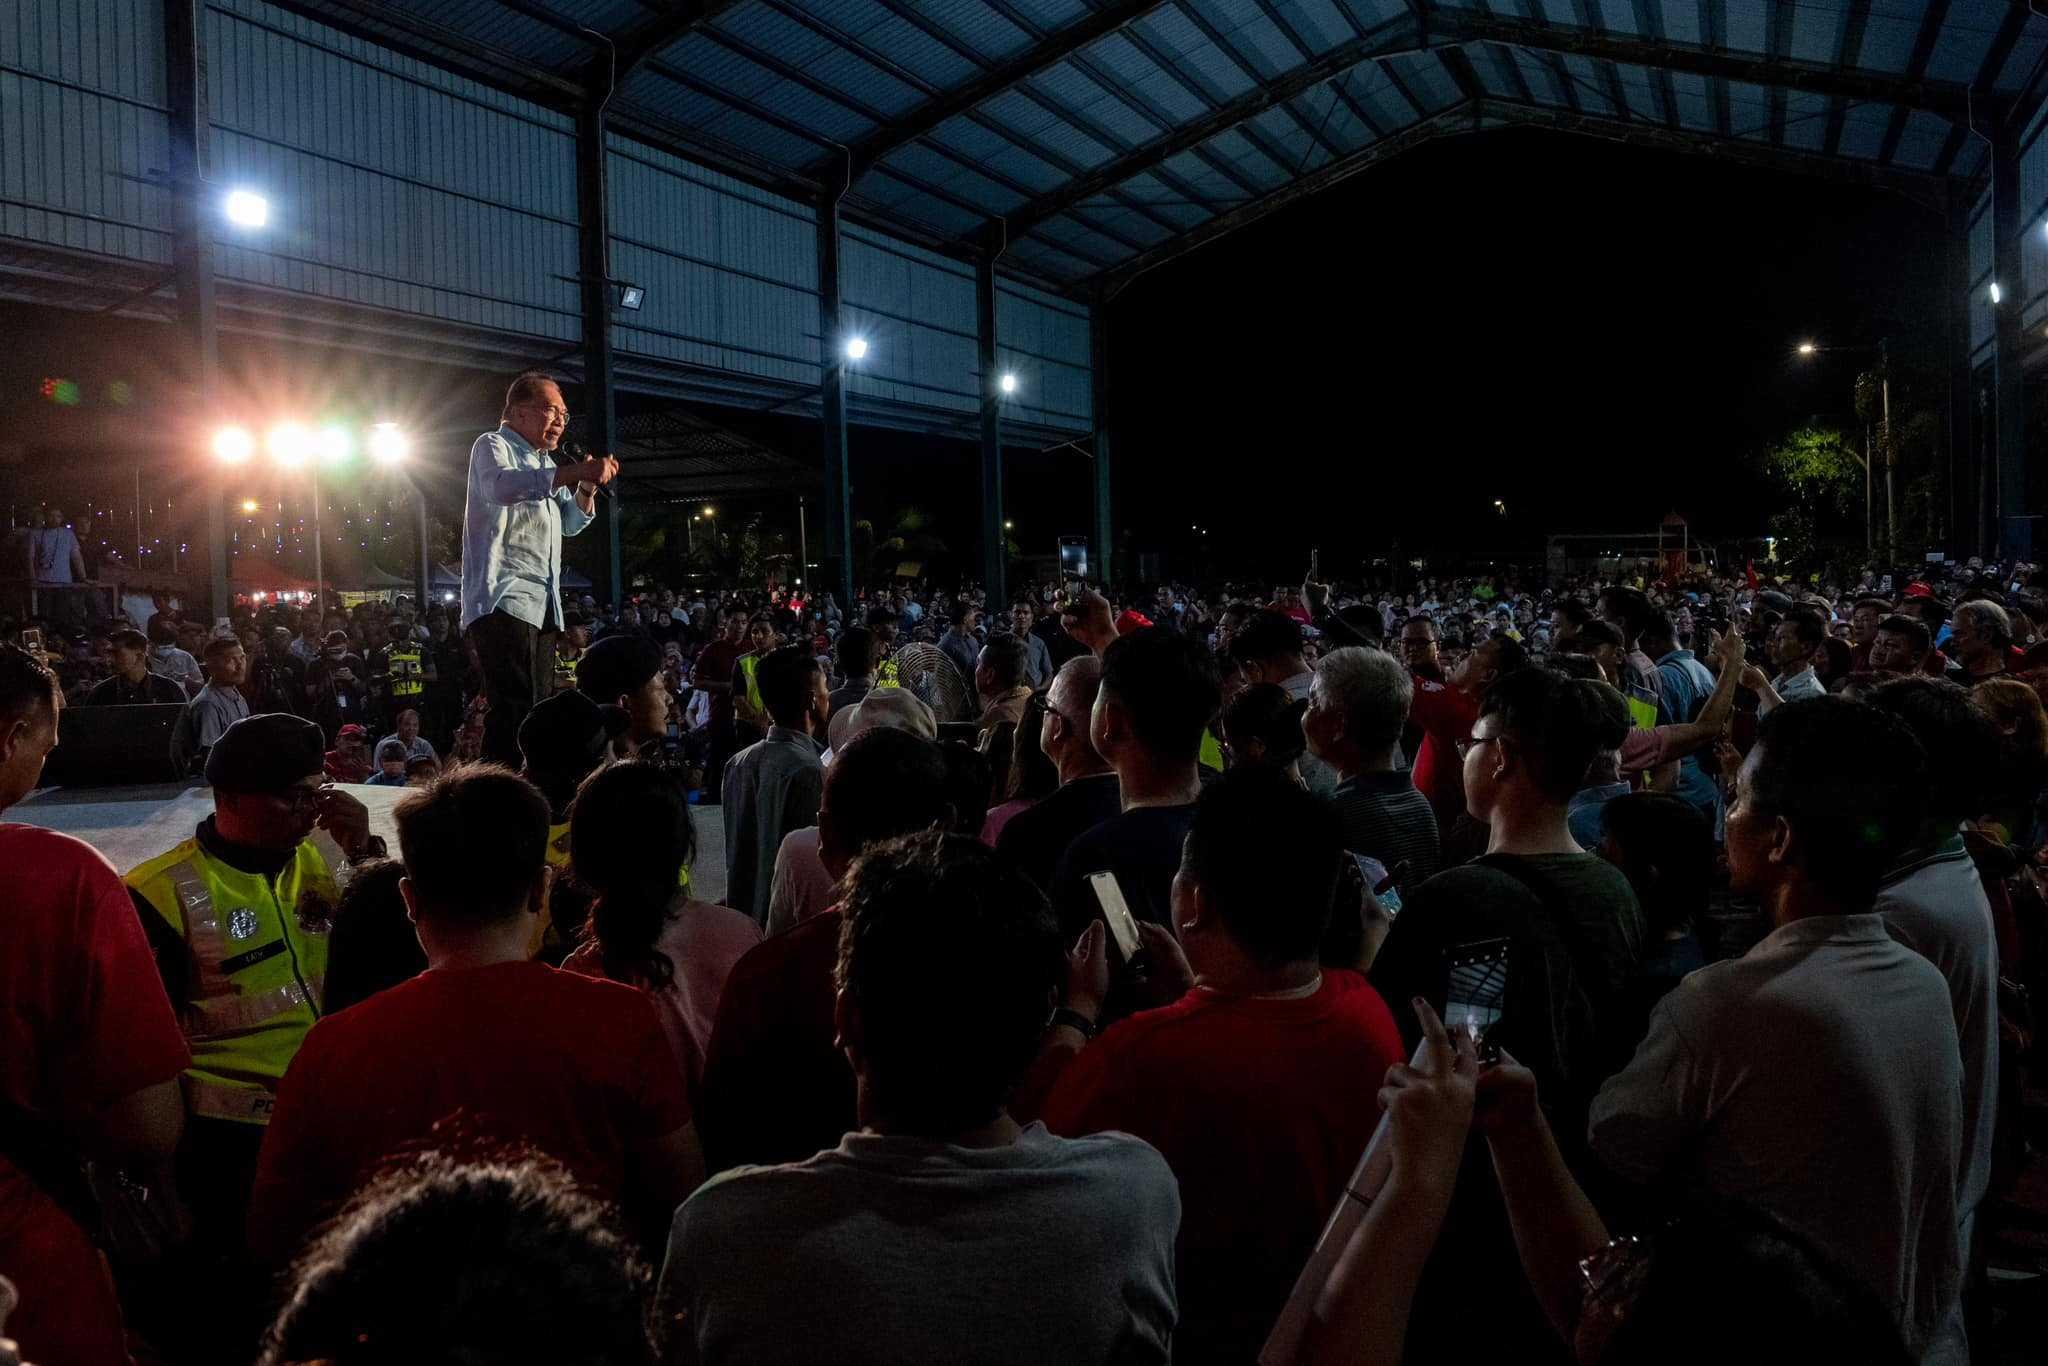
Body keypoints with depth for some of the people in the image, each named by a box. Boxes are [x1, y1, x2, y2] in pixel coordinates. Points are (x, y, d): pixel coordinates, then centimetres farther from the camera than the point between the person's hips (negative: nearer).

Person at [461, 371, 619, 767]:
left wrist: (587, 487, 10)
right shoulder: (493, 446, 2)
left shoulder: (545, 465, 29)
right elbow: (500, 486, -21)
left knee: (533, 712, 5)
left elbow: (570, 524, 31)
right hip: (503, 600, -9)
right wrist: (571, 473, -32)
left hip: (544, 606, 9)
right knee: (515, 710, -20)